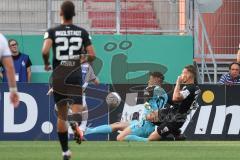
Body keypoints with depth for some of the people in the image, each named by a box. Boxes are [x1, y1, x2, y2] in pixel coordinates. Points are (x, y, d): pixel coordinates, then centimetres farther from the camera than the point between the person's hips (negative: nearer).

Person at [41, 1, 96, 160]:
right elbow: (92, 55, -2)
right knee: (77, 112, -9)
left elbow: (45, 51, -17)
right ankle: (76, 123, -46)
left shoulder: (53, 32, -1)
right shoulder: (82, 32, 2)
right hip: (76, 76, -1)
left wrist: (46, 64, 3)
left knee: (62, 116, 15)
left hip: (58, 78, 1)